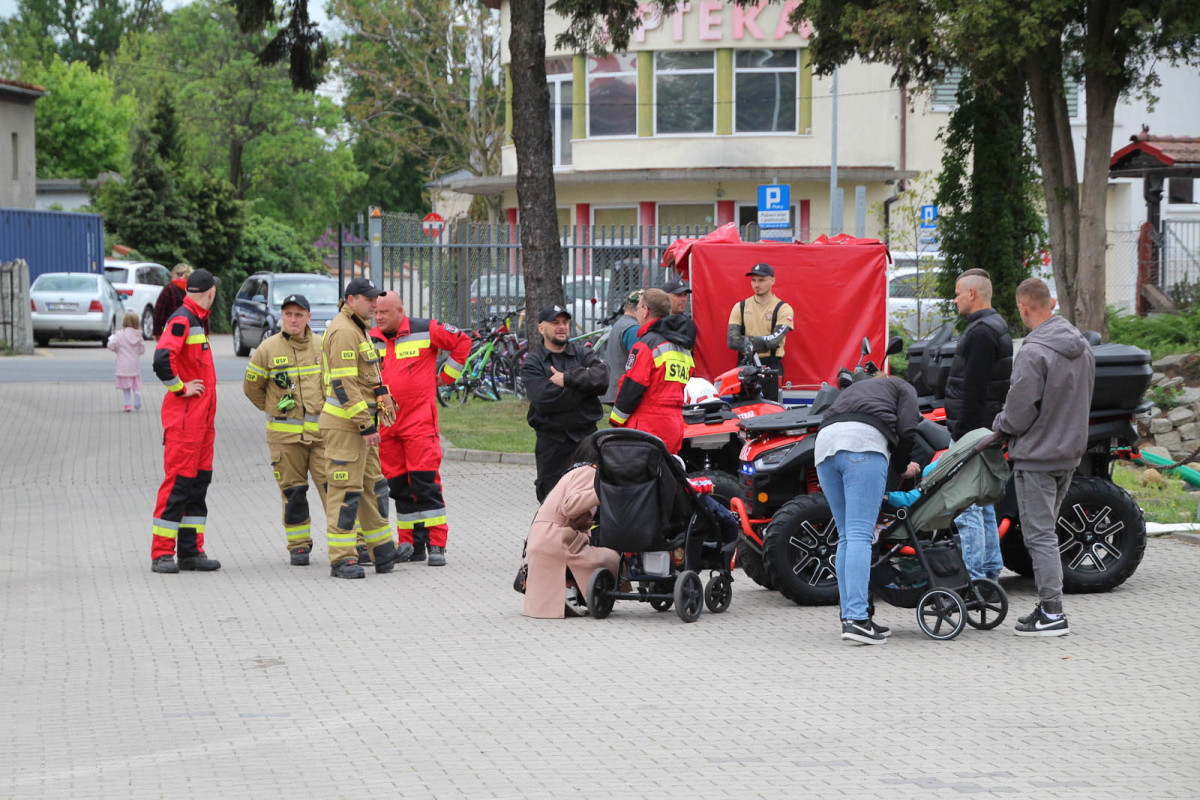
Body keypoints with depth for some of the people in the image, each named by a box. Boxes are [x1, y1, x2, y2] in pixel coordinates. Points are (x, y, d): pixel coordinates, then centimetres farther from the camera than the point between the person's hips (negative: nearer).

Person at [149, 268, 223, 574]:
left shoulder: (198, 321, 16)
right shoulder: (181, 320, -14)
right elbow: (162, 358, -28)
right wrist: (180, 388, -16)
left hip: (202, 417, 10)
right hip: (183, 418, -10)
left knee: (199, 483, 10)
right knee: (178, 482, -8)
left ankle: (191, 551, 15)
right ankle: (162, 554, -4)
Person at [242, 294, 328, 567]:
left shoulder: (323, 346, 6)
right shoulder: (268, 349, 0)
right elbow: (252, 386, 13)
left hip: (322, 431, 1)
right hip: (284, 433, -1)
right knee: (293, 490, 3)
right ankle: (299, 545, 13)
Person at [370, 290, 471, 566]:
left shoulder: (424, 331, -2)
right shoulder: (370, 341, 9)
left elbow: (462, 342, 6)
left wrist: (446, 376, 7)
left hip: (420, 420, -4)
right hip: (385, 425, 4)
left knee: (425, 483, -9)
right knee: (398, 486, 6)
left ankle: (436, 545, -7)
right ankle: (410, 543, 14)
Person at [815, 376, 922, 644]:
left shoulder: (853, 390, 42)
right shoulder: (904, 389, 25)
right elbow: (907, 430, 7)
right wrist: (901, 466, 24)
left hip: (825, 442, 6)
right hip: (864, 442, -6)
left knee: (847, 536, 12)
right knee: (860, 534, -11)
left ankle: (850, 616, 8)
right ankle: (856, 619, -20)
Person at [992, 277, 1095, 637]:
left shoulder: (1033, 353, -22)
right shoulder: (1082, 347, 6)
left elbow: (1019, 413, -19)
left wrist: (1000, 425, 2)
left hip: (1036, 457, -8)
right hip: (1069, 452, 8)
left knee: (1039, 535, -4)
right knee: (1045, 532, 18)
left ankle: (1052, 614, -4)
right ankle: (1049, 606, 21)